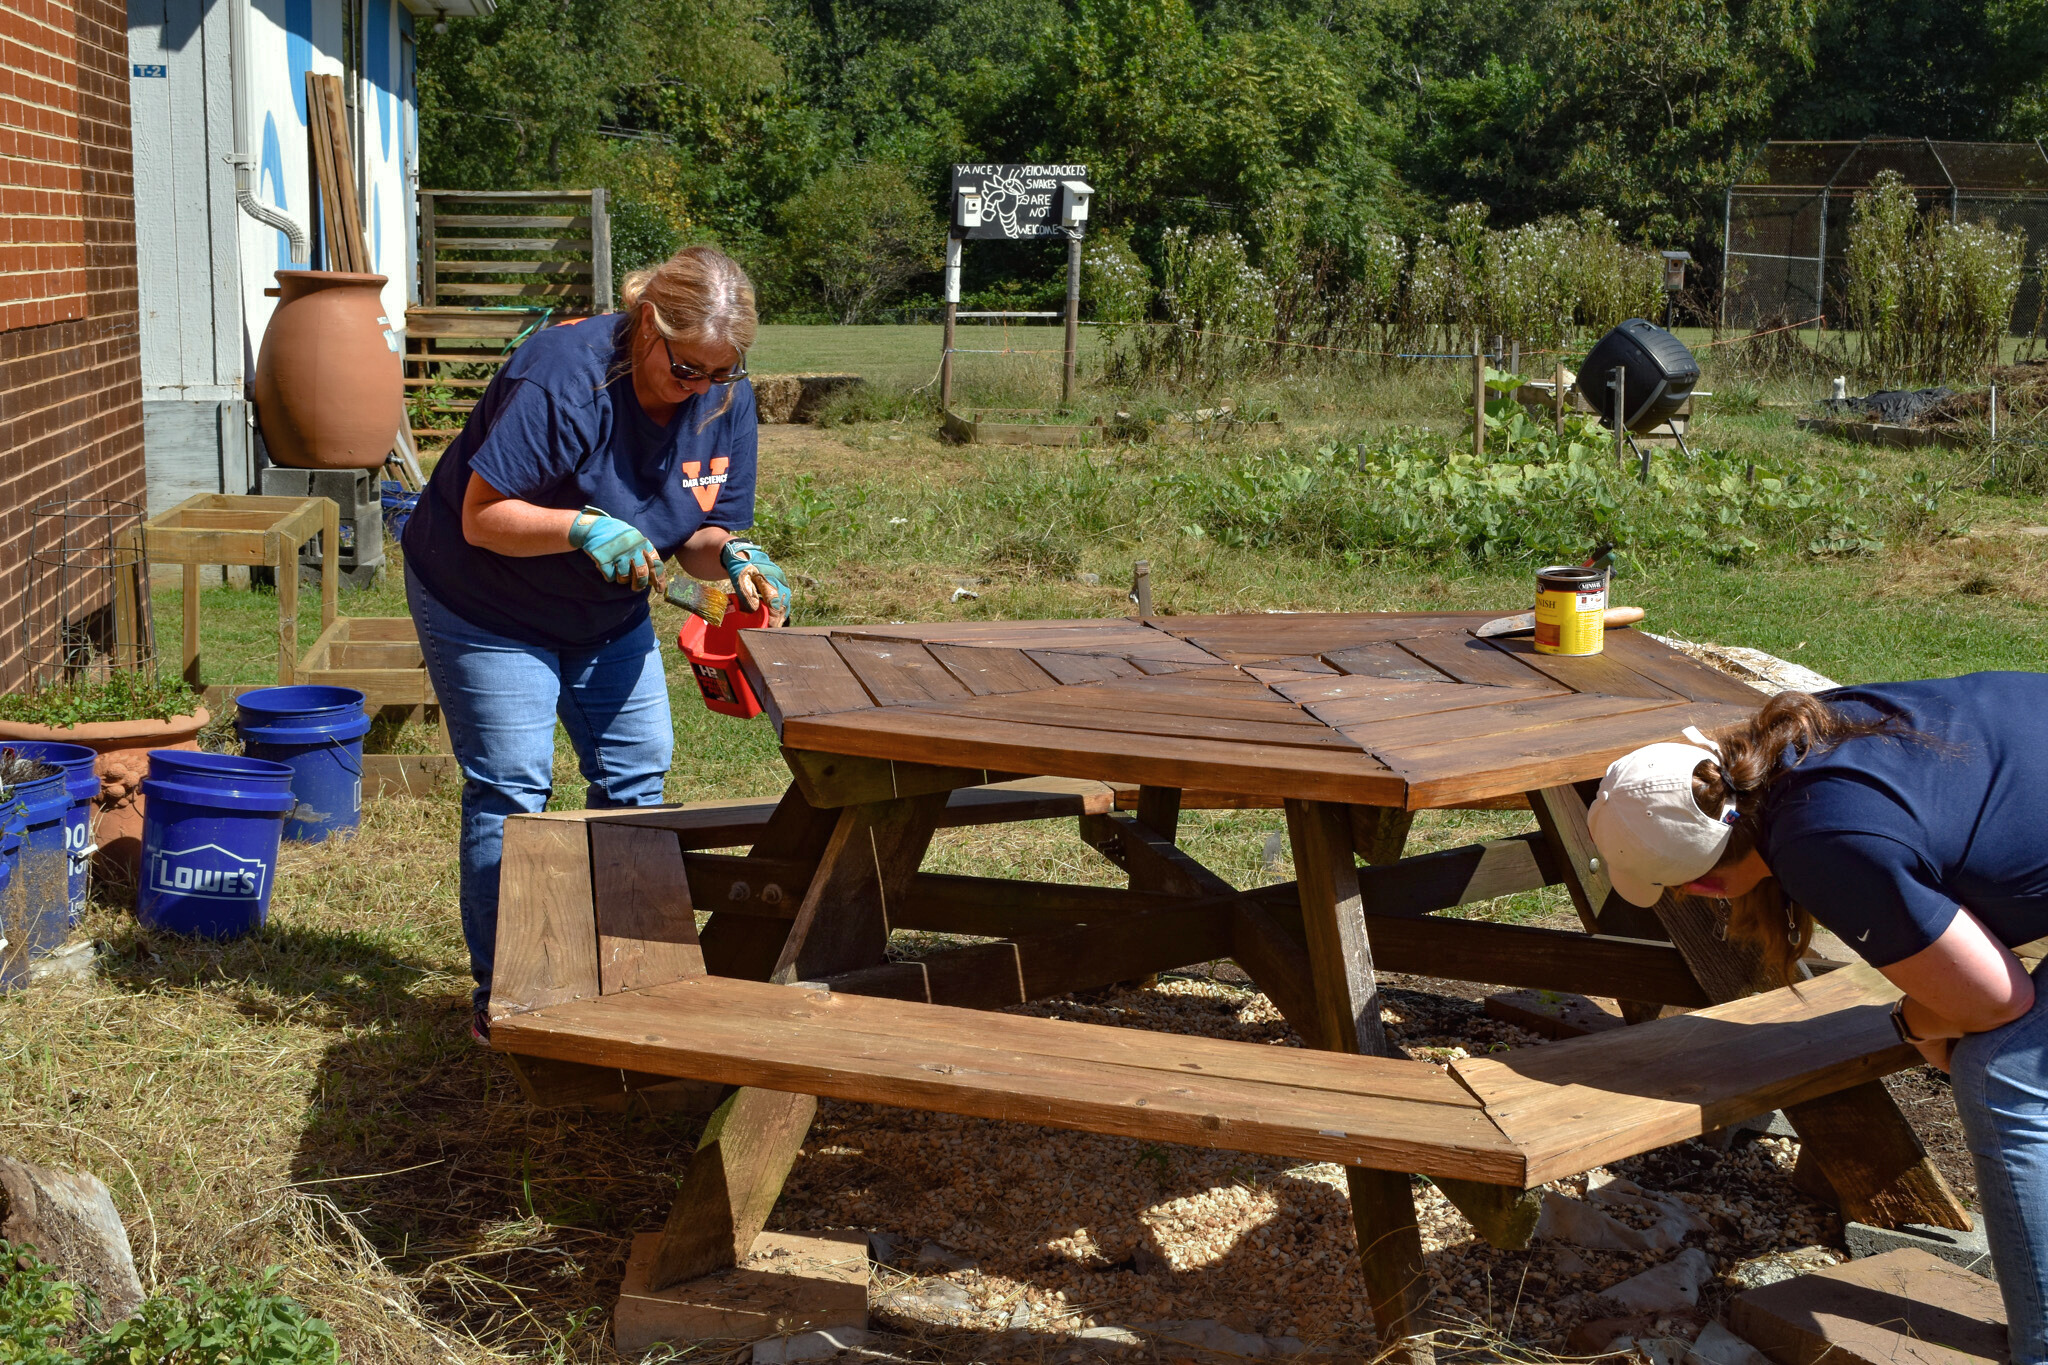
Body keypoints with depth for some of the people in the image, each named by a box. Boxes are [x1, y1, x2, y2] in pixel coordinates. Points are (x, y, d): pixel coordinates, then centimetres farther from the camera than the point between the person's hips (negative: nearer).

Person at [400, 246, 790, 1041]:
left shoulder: (725, 400, -12)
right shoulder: (561, 379, -32)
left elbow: (698, 534, -6)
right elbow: (481, 518, -29)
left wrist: (733, 557, -28)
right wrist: (582, 527, -43)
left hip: (606, 615, 6)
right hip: (485, 608, -6)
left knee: (636, 777, 3)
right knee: (511, 792, -7)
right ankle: (500, 999, 4)